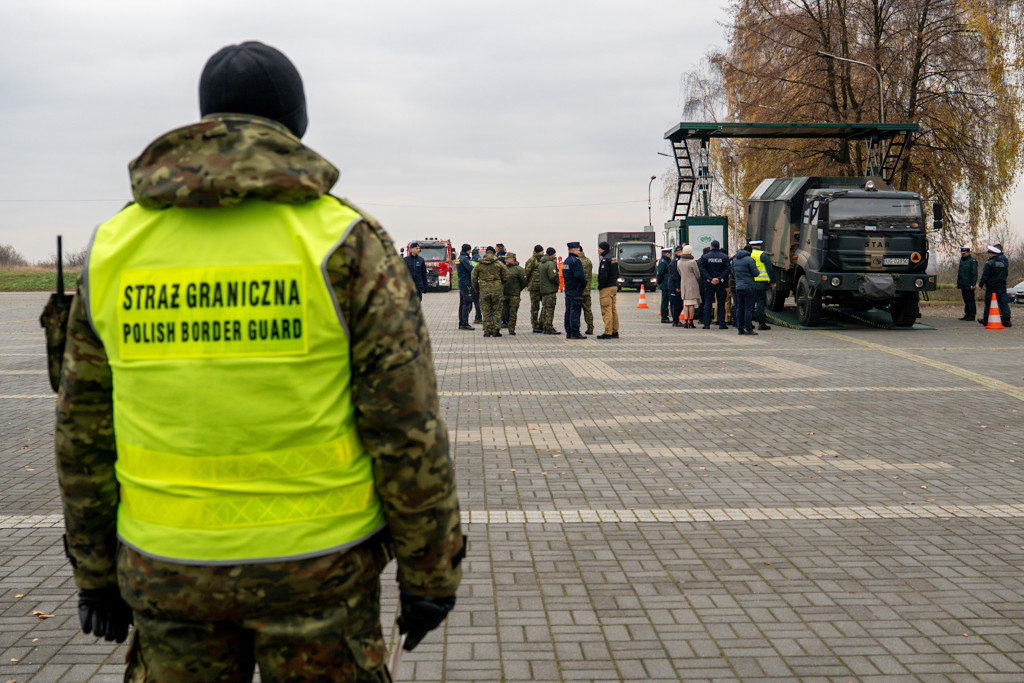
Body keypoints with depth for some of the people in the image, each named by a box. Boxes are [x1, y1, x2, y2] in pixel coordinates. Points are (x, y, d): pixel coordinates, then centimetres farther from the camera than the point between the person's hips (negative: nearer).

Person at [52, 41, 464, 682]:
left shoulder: (116, 248, 1)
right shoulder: (348, 245, -11)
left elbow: (84, 433, 6)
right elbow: (408, 430, -12)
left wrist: (96, 572, 16)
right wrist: (431, 574, -2)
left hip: (169, 563, 3)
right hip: (316, 563, -3)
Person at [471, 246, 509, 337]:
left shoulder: (479, 264, 4)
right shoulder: (498, 263, -1)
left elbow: (474, 278, 6)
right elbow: (506, 276, 0)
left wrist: (476, 289, 18)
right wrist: (501, 284, 17)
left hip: (484, 291, 1)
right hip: (497, 290, -1)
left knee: (486, 311, 7)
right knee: (497, 311, 6)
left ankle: (487, 331, 6)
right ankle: (496, 331, 2)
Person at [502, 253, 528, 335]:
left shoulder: (518, 269, -3)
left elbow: (524, 281, -2)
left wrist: (518, 289, 6)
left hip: (514, 295, -4)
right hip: (503, 294, 4)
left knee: (513, 313, 1)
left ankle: (511, 330, 9)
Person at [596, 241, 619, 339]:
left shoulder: (605, 260, -15)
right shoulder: (613, 259, 14)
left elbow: (603, 276, -20)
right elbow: (617, 274, 19)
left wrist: (599, 287, -13)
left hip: (606, 288, -9)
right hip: (614, 286, 9)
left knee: (606, 310, -7)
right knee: (613, 309, 12)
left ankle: (608, 333, -7)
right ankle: (615, 332, 15)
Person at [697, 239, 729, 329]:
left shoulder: (705, 256, 0)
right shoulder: (724, 257, 0)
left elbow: (702, 270, -7)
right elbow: (727, 270, -8)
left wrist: (710, 279, -10)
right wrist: (720, 279, -11)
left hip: (709, 283, 0)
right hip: (721, 283, 0)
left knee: (708, 303, 5)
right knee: (721, 303, 5)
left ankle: (707, 324, 1)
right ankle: (722, 324, 2)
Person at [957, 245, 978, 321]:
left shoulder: (972, 261, -10)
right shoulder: (962, 260, 16)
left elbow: (974, 274, -14)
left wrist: (973, 284, -19)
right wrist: (958, 282, 21)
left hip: (969, 285, -8)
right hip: (962, 285, 8)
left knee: (970, 300, -5)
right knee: (966, 301, 12)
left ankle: (972, 315, -3)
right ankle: (967, 315, 17)